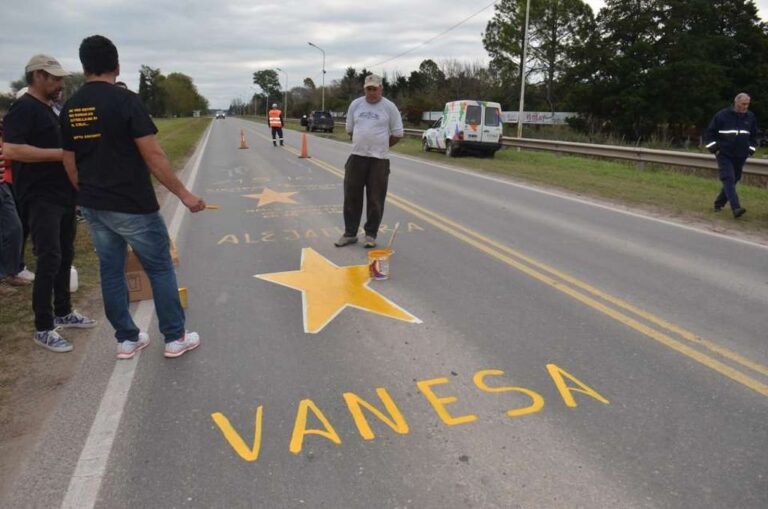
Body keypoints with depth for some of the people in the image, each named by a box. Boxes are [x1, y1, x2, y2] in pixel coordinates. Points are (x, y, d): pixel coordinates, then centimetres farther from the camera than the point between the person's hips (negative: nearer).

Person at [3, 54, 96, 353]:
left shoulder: (48, 109, 17)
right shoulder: (23, 109, -12)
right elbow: (11, 150, -23)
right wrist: (60, 153, -23)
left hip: (63, 196, 9)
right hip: (40, 199, -9)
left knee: (65, 257, 15)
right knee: (49, 261, -7)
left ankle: (63, 313, 28)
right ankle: (43, 329, 3)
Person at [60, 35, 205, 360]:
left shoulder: (70, 108, 6)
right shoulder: (125, 100, -14)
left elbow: (69, 162, 10)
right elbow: (153, 156, -18)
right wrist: (183, 194, -12)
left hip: (93, 207, 7)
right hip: (133, 206, -6)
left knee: (110, 271, 14)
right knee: (160, 269, 7)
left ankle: (127, 339, 24)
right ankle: (175, 338, 15)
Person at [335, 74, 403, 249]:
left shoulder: (389, 107, -2)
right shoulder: (355, 104, 6)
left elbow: (397, 134, 3)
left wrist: (380, 147, 9)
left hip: (379, 160, -3)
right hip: (356, 157, 3)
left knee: (375, 200, 3)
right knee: (351, 197, 7)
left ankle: (371, 235, 14)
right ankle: (350, 233, 18)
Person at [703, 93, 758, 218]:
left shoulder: (750, 117, 7)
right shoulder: (722, 115, -6)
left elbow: (753, 136, 21)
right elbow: (710, 133, -1)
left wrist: (750, 150, 12)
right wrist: (714, 149, -7)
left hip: (740, 156, 5)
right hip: (724, 154, -5)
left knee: (733, 180, 10)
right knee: (729, 179, -16)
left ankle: (719, 204, 24)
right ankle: (736, 208, -25)